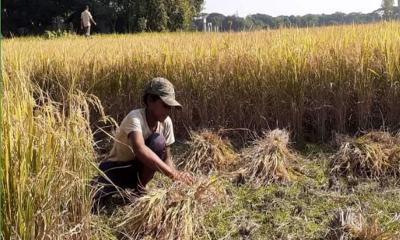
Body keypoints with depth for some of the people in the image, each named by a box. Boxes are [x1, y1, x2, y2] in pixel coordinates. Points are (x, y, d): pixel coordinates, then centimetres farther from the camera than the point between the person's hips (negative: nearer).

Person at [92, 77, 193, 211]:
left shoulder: (166, 122, -11)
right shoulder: (135, 117, -30)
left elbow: (166, 157, -6)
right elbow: (140, 149, -48)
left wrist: (177, 176, -27)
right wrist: (174, 174, -52)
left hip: (139, 169, 5)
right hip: (116, 169, -5)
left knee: (158, 141, -25)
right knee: (90, 203, -29)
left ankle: (139, 188, -7)